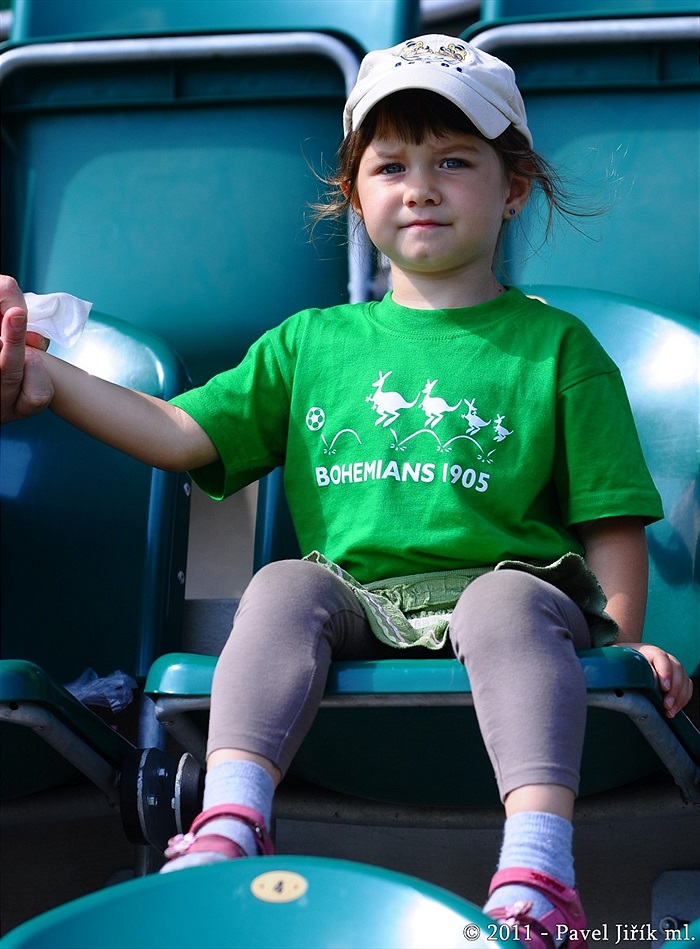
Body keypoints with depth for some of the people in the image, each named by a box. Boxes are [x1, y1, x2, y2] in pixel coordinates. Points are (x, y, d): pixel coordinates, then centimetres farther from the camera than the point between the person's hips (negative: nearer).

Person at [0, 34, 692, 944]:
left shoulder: (556, 346, 13)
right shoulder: (311, 342, 21)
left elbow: (611, 518, 9)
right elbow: (182, 434, 13)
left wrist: (623, 636, -6)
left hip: (505, 582, -2)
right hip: (355, 600, 3)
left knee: (509, 603, -35)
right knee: (284, 586, -28)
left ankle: (538, 869, -48)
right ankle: (229, 827, -40)